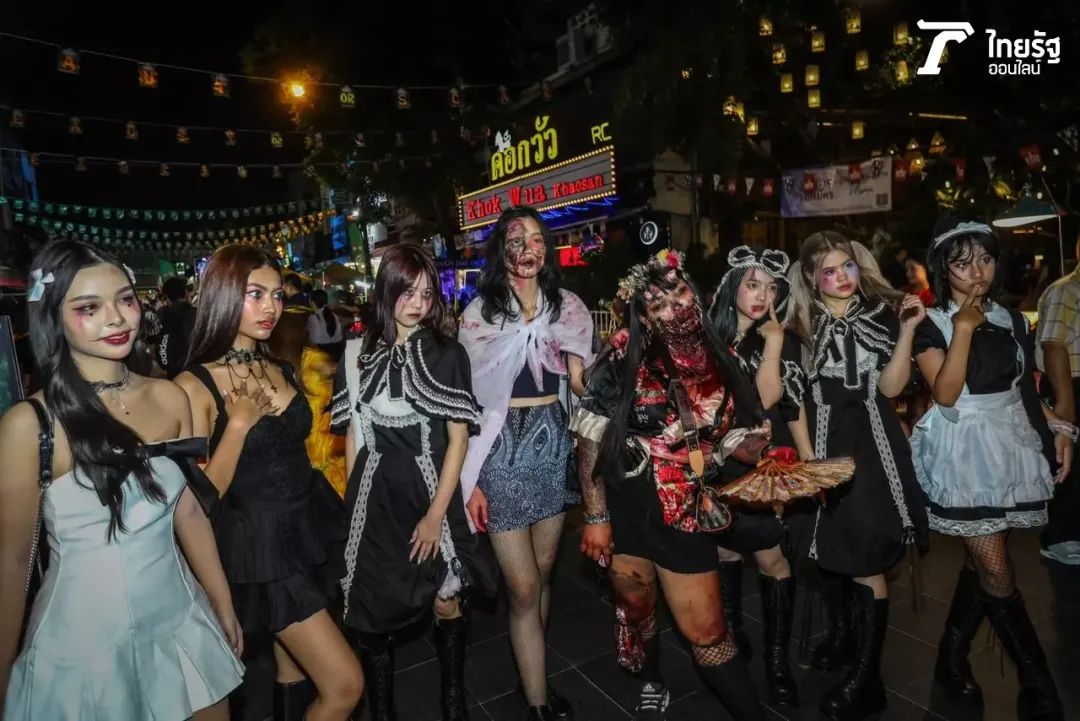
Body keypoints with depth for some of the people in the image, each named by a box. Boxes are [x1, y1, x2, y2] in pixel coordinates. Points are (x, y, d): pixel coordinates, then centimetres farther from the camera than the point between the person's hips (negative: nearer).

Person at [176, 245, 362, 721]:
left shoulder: (281, 371, 7)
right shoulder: (194, 385, -12)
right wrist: (239, 423, -23)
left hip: (312, 527, 6)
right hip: (261, 545, -6)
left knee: (295, 672, 19)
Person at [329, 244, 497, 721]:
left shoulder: (447, 354, -4)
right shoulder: (359, 355, 3)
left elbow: (458, 437, -6)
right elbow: (353, 435, 9)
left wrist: (437, 511, -10)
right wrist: (352, 501, 7)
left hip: (432, 494, -1)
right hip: (376, 498, 2)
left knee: (447, 604, 10)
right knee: (371, 613, 9)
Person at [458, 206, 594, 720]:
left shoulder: (567, 306, 5)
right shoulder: (481, 312, -5)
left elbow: (582, 383, 8)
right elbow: (467, 401, -5)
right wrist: (470, 478, -8)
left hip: (553, 443, 4)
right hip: (503, 448, -3)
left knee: (544, 571, 17)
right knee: (523, 587, 1)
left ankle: (533, 672, 40)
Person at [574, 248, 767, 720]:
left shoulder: (719, 363, -2)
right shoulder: (625, 359, -13)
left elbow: (732, 435, 8)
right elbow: (591, 440, -12)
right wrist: (596, 516, -13)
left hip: (687, 510, 1)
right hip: (625, 505, -1)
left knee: (707, 629, 9)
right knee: (636, 608, 21)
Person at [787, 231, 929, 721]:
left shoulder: (884, 312, 0)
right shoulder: (804, 325, 1)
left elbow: (890, 387, -8)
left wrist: (907, 330, -16)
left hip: (870, 446, -2)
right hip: (824, 444, 2)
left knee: (865, 559, -1)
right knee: (829, 550, 14)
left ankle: (866, 678, 12)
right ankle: (840, 633, 39)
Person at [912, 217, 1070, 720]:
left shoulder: (1012, 319, 9)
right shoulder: (930, 325, -8)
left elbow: (1026, 390, 15)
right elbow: (946, 394, -19)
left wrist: (1057, 427, 0)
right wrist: (963, 327, -21)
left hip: (1011, 446, 5)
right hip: (964, 453, -5)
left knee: (980, 560, 12)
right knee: (996, 569, -3)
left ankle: (952, 656, 29)